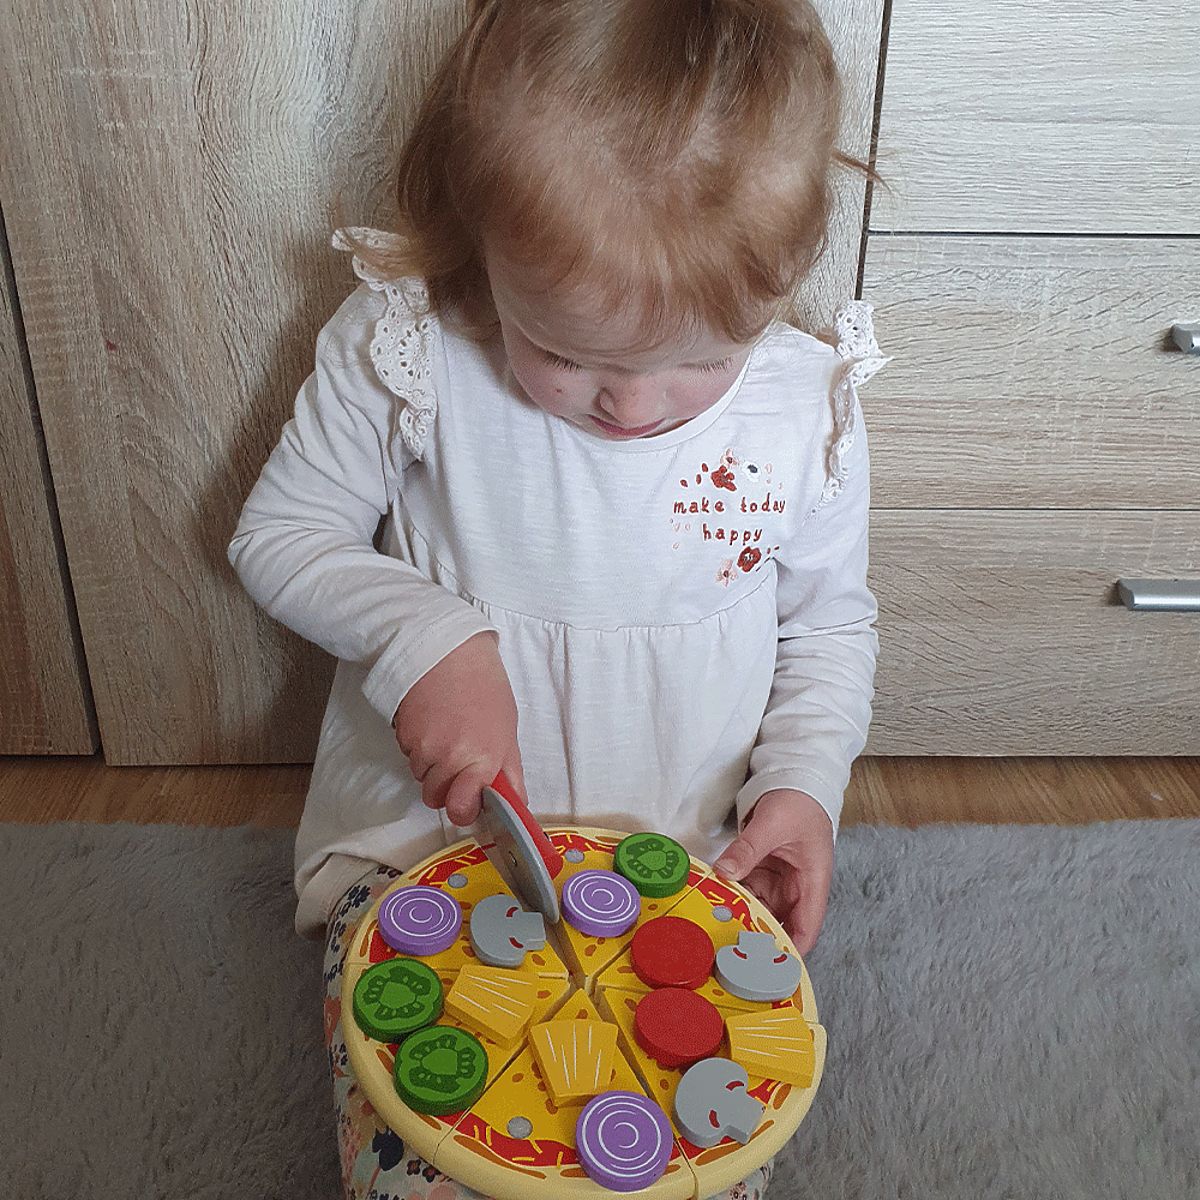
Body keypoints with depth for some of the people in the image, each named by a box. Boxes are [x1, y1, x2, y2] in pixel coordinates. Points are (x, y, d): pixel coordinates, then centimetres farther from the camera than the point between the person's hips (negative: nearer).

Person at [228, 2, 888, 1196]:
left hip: (690, 858, 2)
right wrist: (425, 637, -21)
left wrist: (803, 783, -9)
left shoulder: (807, 403, -10)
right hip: (424, 837, 0)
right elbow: (278, 534, -3)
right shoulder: (400, 349, -15)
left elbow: (830, 619, 6)